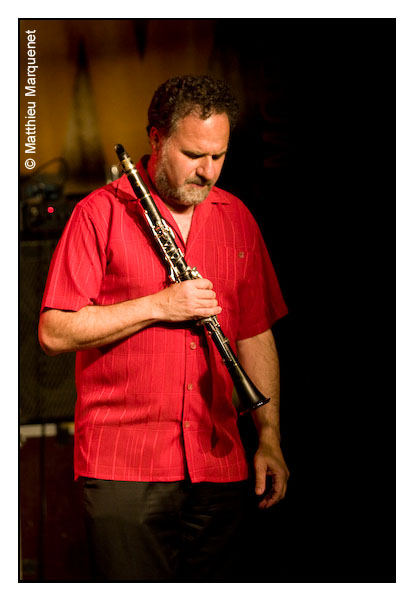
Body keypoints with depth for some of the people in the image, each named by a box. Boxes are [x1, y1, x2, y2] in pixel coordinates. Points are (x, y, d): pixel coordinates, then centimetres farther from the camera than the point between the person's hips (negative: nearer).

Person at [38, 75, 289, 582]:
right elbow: (54, 333, -9)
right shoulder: (101, 213, -2)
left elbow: (256, 335, 17)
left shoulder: (235, 218, 13)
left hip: (219, 463, 5)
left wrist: (269, 437, 9)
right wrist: (159, 305, -14)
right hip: (124, 465, -4)